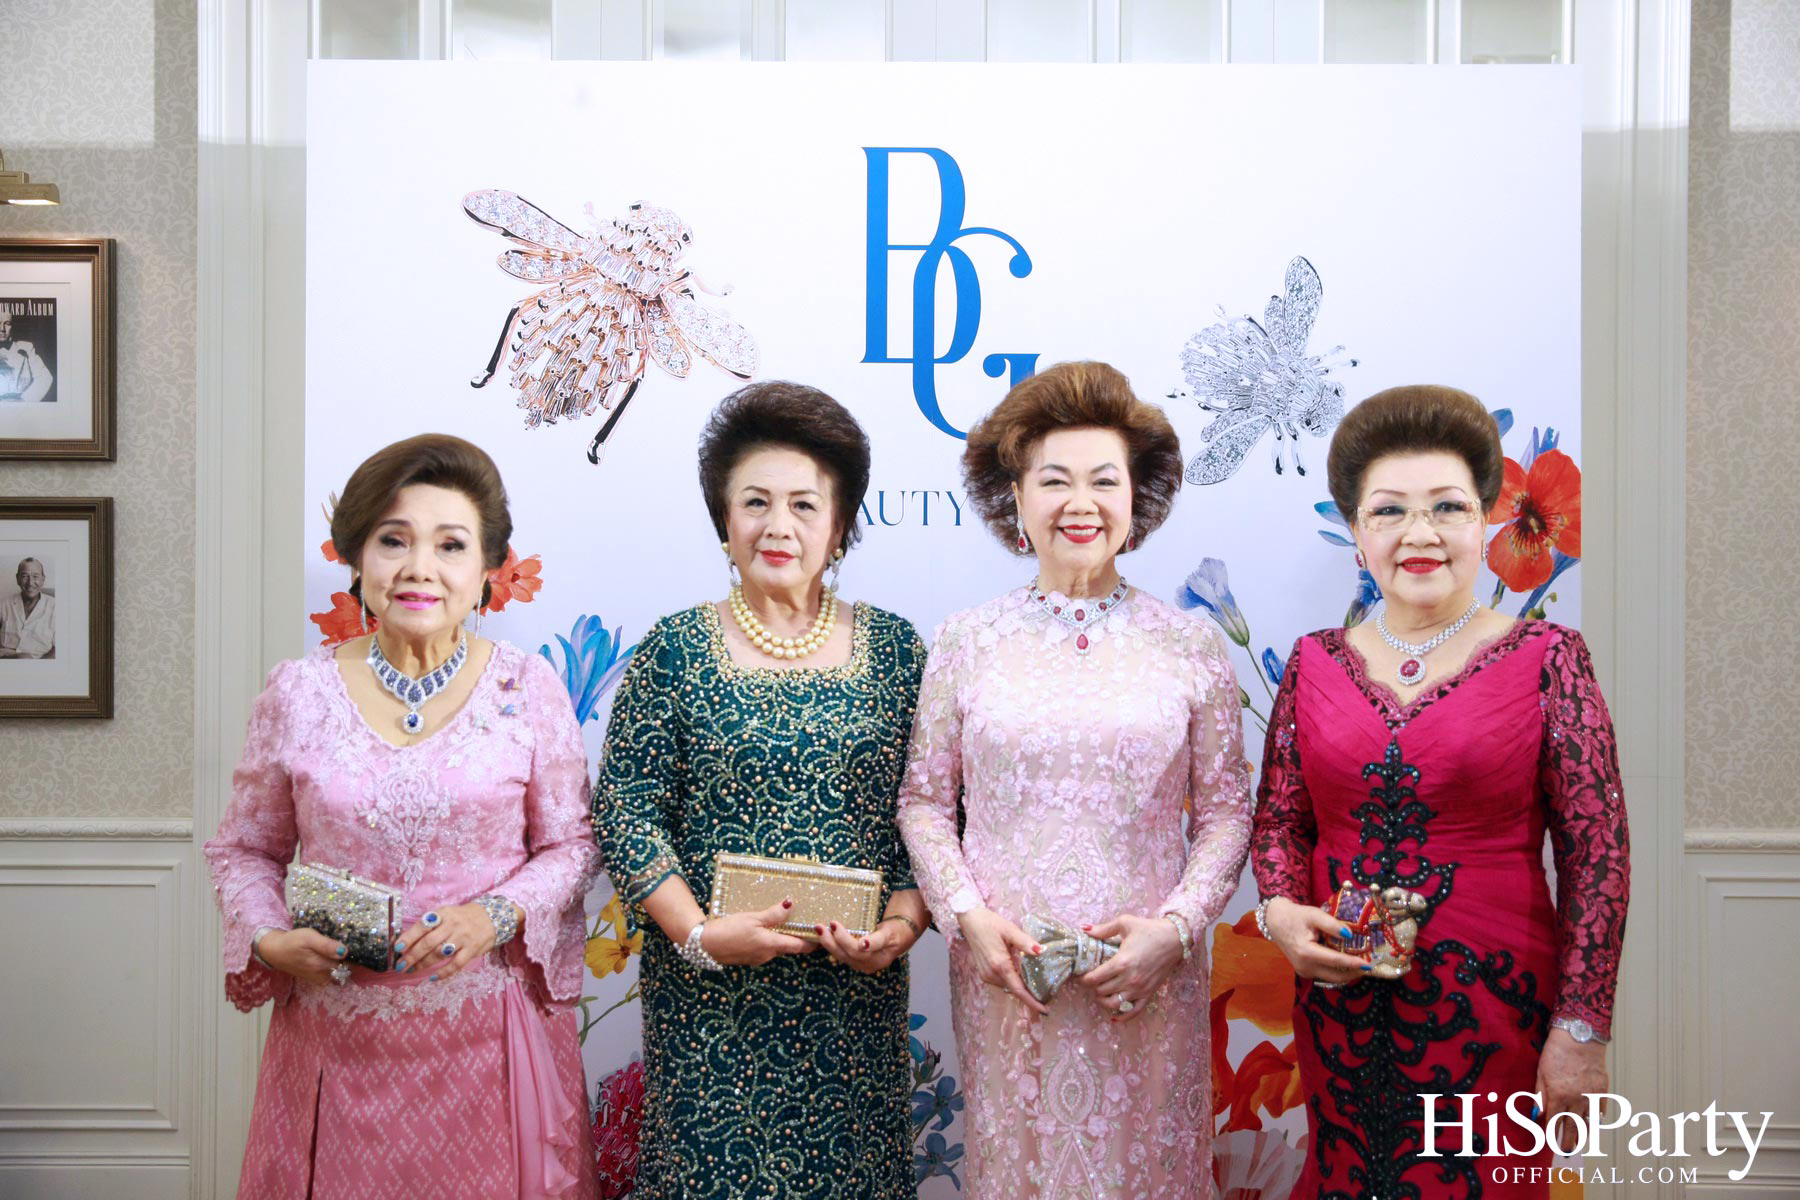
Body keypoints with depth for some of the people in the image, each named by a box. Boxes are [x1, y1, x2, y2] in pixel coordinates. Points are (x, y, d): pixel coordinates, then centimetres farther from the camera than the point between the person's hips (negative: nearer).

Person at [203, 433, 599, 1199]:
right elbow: (243, 850, 10)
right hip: (337, 1040, 1)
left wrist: (497, 915, -14)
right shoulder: (297, 693, 0)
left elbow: (571, 845, 2)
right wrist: (269, 941, -7)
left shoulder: (528, 689, -3)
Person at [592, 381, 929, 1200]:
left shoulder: (893, 649, 3)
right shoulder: (675, 650, -2)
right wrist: (700, 933, -13)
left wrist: (901, 924, -10)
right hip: (711, 996, -1)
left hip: (856, 994, 2)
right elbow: (624, 810, -4)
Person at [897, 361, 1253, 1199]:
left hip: (1145, 980, 0)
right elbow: (924, 798, 3)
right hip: (1005, 974, 0)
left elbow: (1225, 810, 1)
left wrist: (1176, 927, -10)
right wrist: (967, 914, -9)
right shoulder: (968, 642, 0)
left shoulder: (1189, 646, 0)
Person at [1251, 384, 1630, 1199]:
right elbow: (1279, 821, 9)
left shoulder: (1548, 659, -5)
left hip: (1492, 1006, -3)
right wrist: (1281, 911, -11)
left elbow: (1598, 856, -6)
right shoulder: (1315, 664, 3)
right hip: (1342, 997, 3)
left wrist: (1581, 1030, -9)